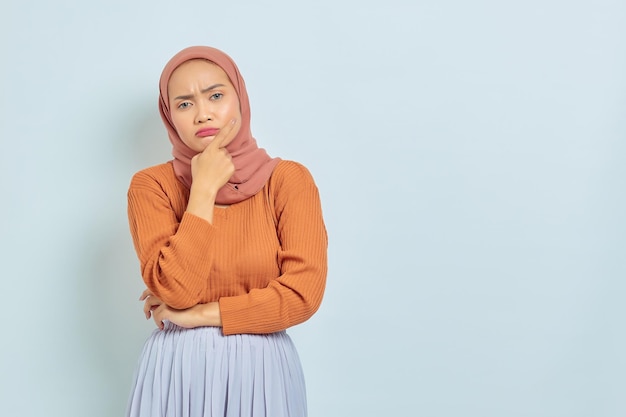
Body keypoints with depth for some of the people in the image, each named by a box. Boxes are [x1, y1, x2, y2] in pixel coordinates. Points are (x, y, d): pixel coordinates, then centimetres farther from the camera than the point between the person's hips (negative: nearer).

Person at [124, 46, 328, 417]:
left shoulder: (289, 179, -6)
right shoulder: (151, 185, -5)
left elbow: (304, 294, -13)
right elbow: (175, 291, -16)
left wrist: (199, 315, -11)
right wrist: (204, 189, -16)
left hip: (262, 372, 0)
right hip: (178, 371, 0)